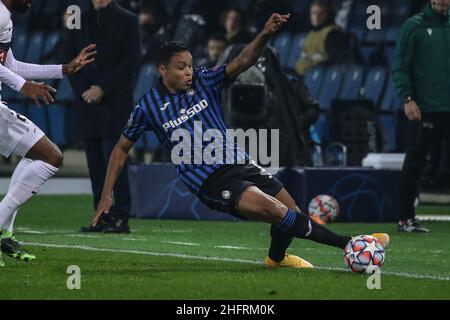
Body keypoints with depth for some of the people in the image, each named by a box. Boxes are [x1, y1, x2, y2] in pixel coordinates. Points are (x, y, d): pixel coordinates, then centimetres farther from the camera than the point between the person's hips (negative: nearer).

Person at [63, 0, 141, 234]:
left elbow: (131, 62, -4)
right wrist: (84, 90, -3)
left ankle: (121, 218, -10)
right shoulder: (78, 21, 15)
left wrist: (102, 89, -10)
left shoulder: (127, 21, 4)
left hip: (116, 103, -4)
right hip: (87, 101, 4)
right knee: (95, 162, 3)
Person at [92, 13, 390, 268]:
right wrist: (107, 195, 5)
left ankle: (277, 257, 34)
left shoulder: (204, 81, 2)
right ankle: (346, 243, -21)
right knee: (275, 210, -24)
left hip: (240, 163, 5)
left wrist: (266, 34, -30)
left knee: (292, 214, 2)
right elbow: (122, 149, 8)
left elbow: (242, 61, -10)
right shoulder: (148, 107, -4)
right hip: (211, 182, -5)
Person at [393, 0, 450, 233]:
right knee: (414, 163, -3)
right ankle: (405, 218, 5)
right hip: (427, 108, -5)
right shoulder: (414, 26, 0)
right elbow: (400, 67, -3)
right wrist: (407, 98, -13)